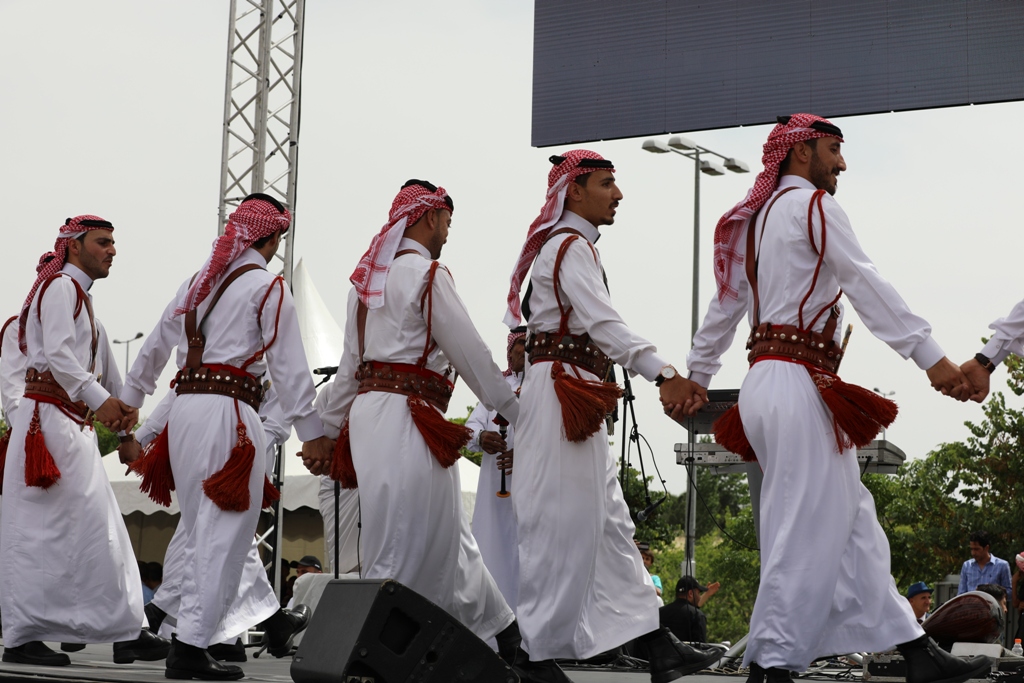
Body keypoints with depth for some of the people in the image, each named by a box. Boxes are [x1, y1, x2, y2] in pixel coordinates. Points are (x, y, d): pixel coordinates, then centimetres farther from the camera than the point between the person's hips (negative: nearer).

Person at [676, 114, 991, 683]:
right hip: (798, 381, -10)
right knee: (806, 530, -9)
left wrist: (693, 381, 31)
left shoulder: (754, 218, 22)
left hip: (764, 381, 10)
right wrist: (931, 357, -16)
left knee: (852, 524, 7)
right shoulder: (811, 204, -4)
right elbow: (865, 284, -12)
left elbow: (724, 308, 25)